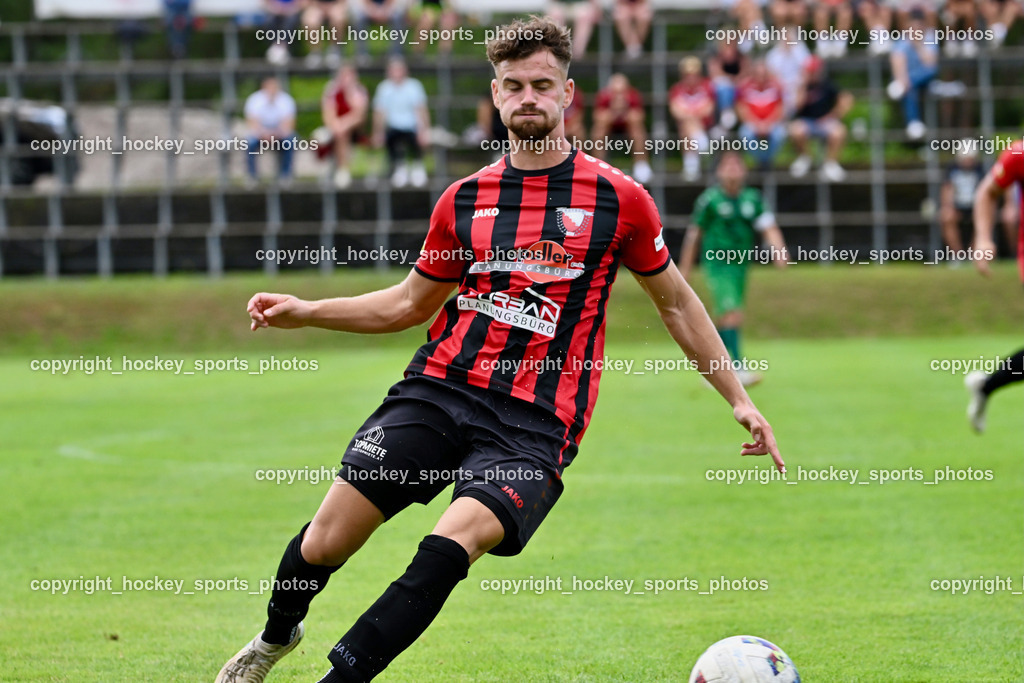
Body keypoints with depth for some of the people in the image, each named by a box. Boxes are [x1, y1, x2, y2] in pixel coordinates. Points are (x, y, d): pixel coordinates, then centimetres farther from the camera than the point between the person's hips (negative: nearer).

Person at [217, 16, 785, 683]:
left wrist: (739, 398, 12)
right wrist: (305, 311, 14)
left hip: (535, 421, -3)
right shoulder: (464, 200, 11)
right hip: (440, 386, 3)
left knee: (451, 546, -29)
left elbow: (676, 304, 14)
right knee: (325, 543, -5)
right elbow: (410, 303, 24)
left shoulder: (618, 198, 3)